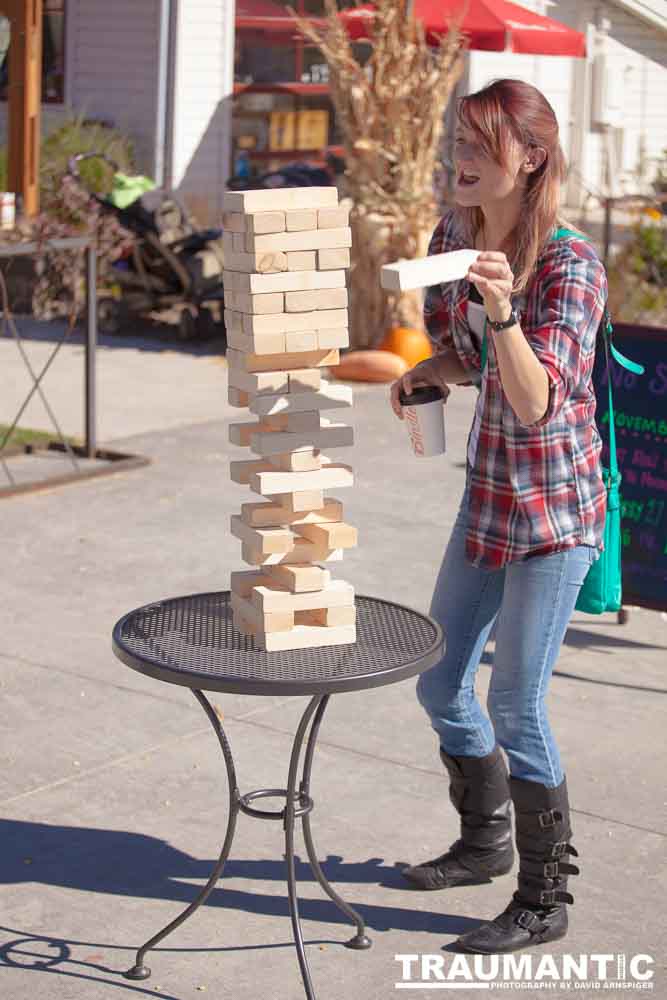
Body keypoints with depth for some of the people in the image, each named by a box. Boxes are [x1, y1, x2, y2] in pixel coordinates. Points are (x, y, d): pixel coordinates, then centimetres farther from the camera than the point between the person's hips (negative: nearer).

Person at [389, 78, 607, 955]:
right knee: (440, 682, 16)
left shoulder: (572, 267, -21)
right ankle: (486, 841, 40)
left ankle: (545, 902, 15)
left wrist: (501, 309, -45)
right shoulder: (451, 237, 0)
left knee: (516, 705, -3)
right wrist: (425, 374, -4)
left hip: (557, 507, -8)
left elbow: (537, 403, -31)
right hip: (489, 492, 8)